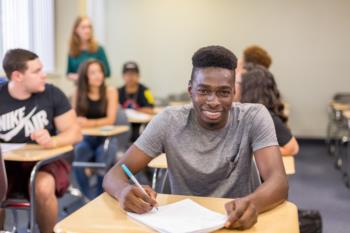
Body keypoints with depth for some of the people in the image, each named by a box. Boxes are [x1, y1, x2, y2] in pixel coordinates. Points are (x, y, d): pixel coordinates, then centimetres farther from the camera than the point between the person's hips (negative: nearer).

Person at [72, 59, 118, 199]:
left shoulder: (110, 92, -1)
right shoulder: (78, 93, 5)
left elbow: (110, 119, -8)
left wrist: (90, 123, -23)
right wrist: (78, 121, -21)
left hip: (105, 138, -1)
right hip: (85, 138, 2)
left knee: (103, 160, -32)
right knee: (76, 157, -30)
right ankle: (90, 198, -18)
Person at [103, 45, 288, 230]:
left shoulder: (254, 117, -10)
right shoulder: (169, 122, -9)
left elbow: (279, 182, -21)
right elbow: (114, 174, -12)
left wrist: (252, 203, -45)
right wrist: (125, 191, -37)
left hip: (236, 223, 0)